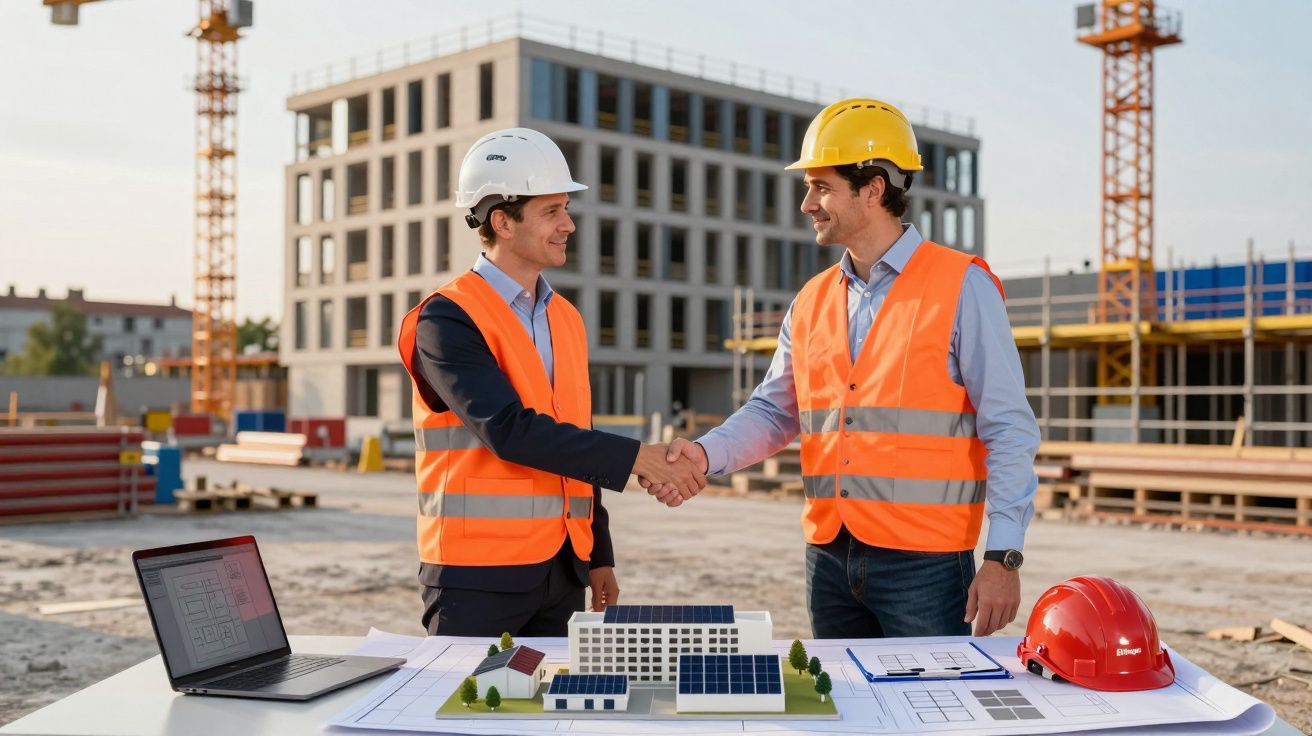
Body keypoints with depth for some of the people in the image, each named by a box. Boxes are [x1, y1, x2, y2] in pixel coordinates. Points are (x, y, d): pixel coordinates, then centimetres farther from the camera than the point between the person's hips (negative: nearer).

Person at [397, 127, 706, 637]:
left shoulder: (567, 320, 14)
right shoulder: (446, 319, -10)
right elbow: (509, 430, -22)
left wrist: (599, 556, 16)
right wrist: (633, 457, -23)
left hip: (562, 572, 7)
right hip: (476, 576, -6)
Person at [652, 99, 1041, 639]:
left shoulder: (961, 289, -6)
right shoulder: (811, 302, 11)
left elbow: (1008, 430, -8)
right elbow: (774, 412, 13)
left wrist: (1003, 557, -14)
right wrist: (706, 453, -7)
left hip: (924, 561, -5)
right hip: (829, 559, 6)